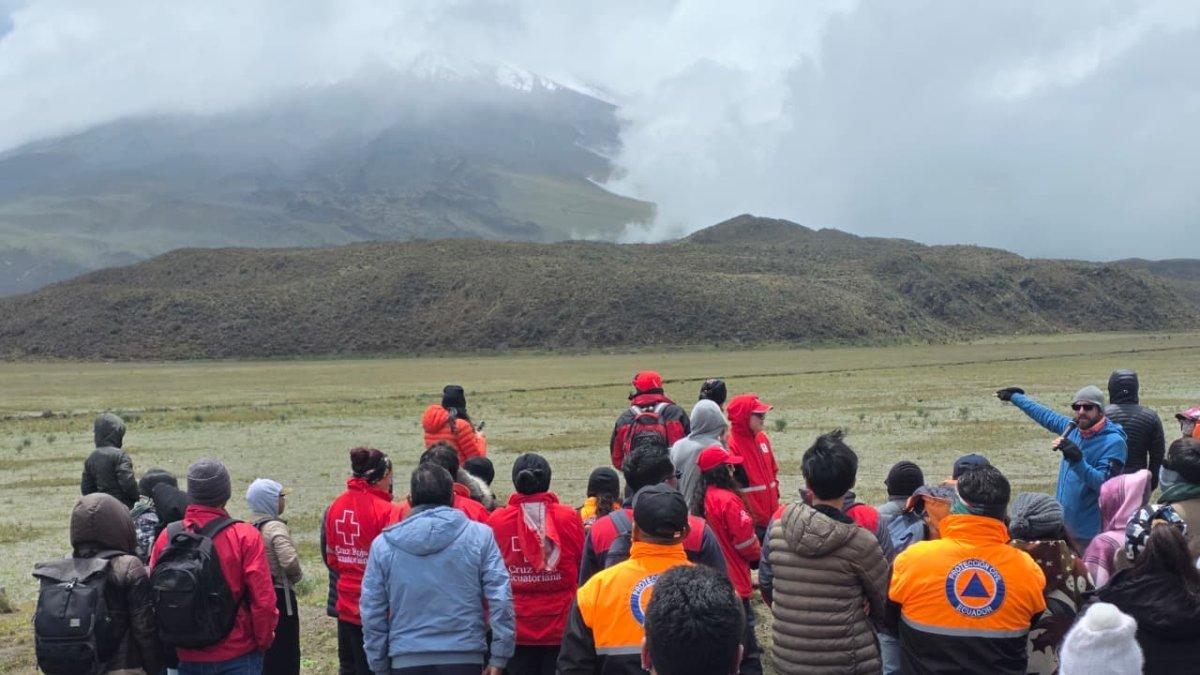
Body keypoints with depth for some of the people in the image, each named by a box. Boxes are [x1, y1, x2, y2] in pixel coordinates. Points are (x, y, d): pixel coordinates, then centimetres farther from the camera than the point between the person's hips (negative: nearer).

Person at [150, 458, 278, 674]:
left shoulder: (167, 536, -4)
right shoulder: (245, 536, -13)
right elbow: (263, 600, -14)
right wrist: (264, 641, 2)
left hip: (187, 657, 3)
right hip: (237, 655, -3)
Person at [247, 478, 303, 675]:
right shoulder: (276, 527, -17)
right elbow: (289, 560, -30)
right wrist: (296, 576, -9)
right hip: (279, 596, -8)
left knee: (263, 655, 18)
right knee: (286, 658, 1)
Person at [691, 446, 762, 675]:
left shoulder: (701, 499, 6)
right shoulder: (728, 499, -20)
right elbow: (746, 540, -17)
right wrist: (757, 554, 4)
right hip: (733, 579, -9)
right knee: (743, 628, -3)